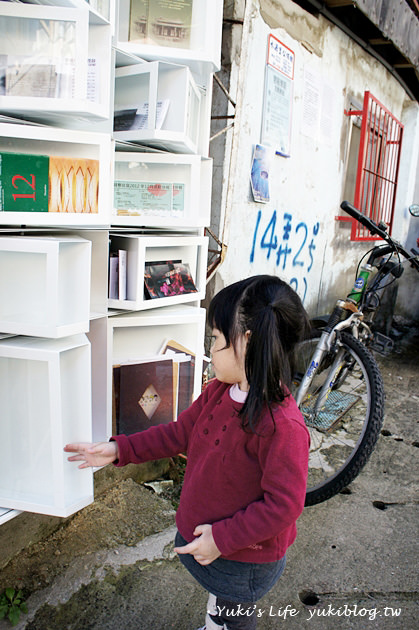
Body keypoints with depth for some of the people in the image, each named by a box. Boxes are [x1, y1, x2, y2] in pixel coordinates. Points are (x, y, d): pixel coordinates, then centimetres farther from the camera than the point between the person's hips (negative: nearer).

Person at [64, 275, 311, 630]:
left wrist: (222, 538, -23)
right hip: (209, 538, 7)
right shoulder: (218, 392, -7)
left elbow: (283, 504, -28)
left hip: (245, 558, -7)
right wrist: (119, 450, 3)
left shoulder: (283, 426, -34)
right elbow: (181, 433, 5)